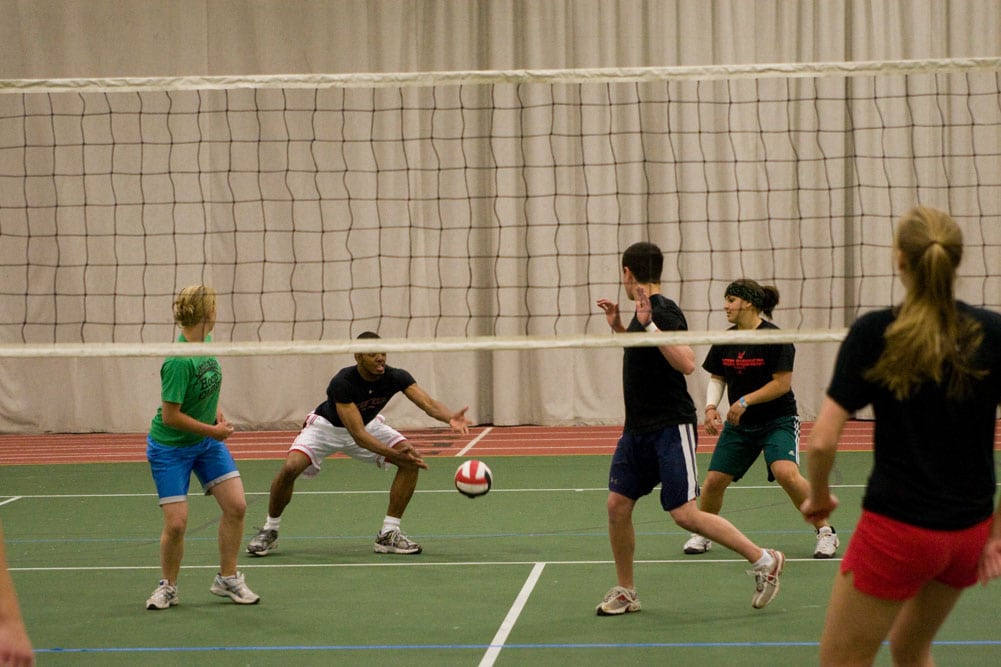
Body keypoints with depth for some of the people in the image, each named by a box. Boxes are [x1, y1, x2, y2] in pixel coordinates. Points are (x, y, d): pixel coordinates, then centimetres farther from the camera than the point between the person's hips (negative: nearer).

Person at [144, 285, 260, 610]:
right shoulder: (179, 361, -29)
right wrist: (213, 430, -17)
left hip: (207, 441, 7)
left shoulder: (205, 344, -5)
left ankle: (227, 579, 14)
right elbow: (170, 416, -25)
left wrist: (216, 412, 2)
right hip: (170, 448, -7)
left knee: (236, 505, -1)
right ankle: (168, 587, 17)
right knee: (176, 522, -8)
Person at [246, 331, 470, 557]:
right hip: (327, 426, -4)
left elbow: (428, 403, -35)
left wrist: (450, 418, -57)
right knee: (290, 468, -28)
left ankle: (389, 534, -8)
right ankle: (270, 531, -2)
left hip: (368, 424, 4)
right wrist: (395, 454, -49)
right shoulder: (342, 383, -36)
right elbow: (358, 435, -39)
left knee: (411, 462, -18)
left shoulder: (396, 377, -24)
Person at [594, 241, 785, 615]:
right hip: (638, 429, 9)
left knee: (685, 514, -12)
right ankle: (625, 593, 15)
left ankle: (764, 561, -1)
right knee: (617, 504, 4)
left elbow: (687, 363, -28)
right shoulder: (644, 312, 13)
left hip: (671, 428, -9)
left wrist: (649, 325, -29)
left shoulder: (664, 312, -15)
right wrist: (618, 327, 20)